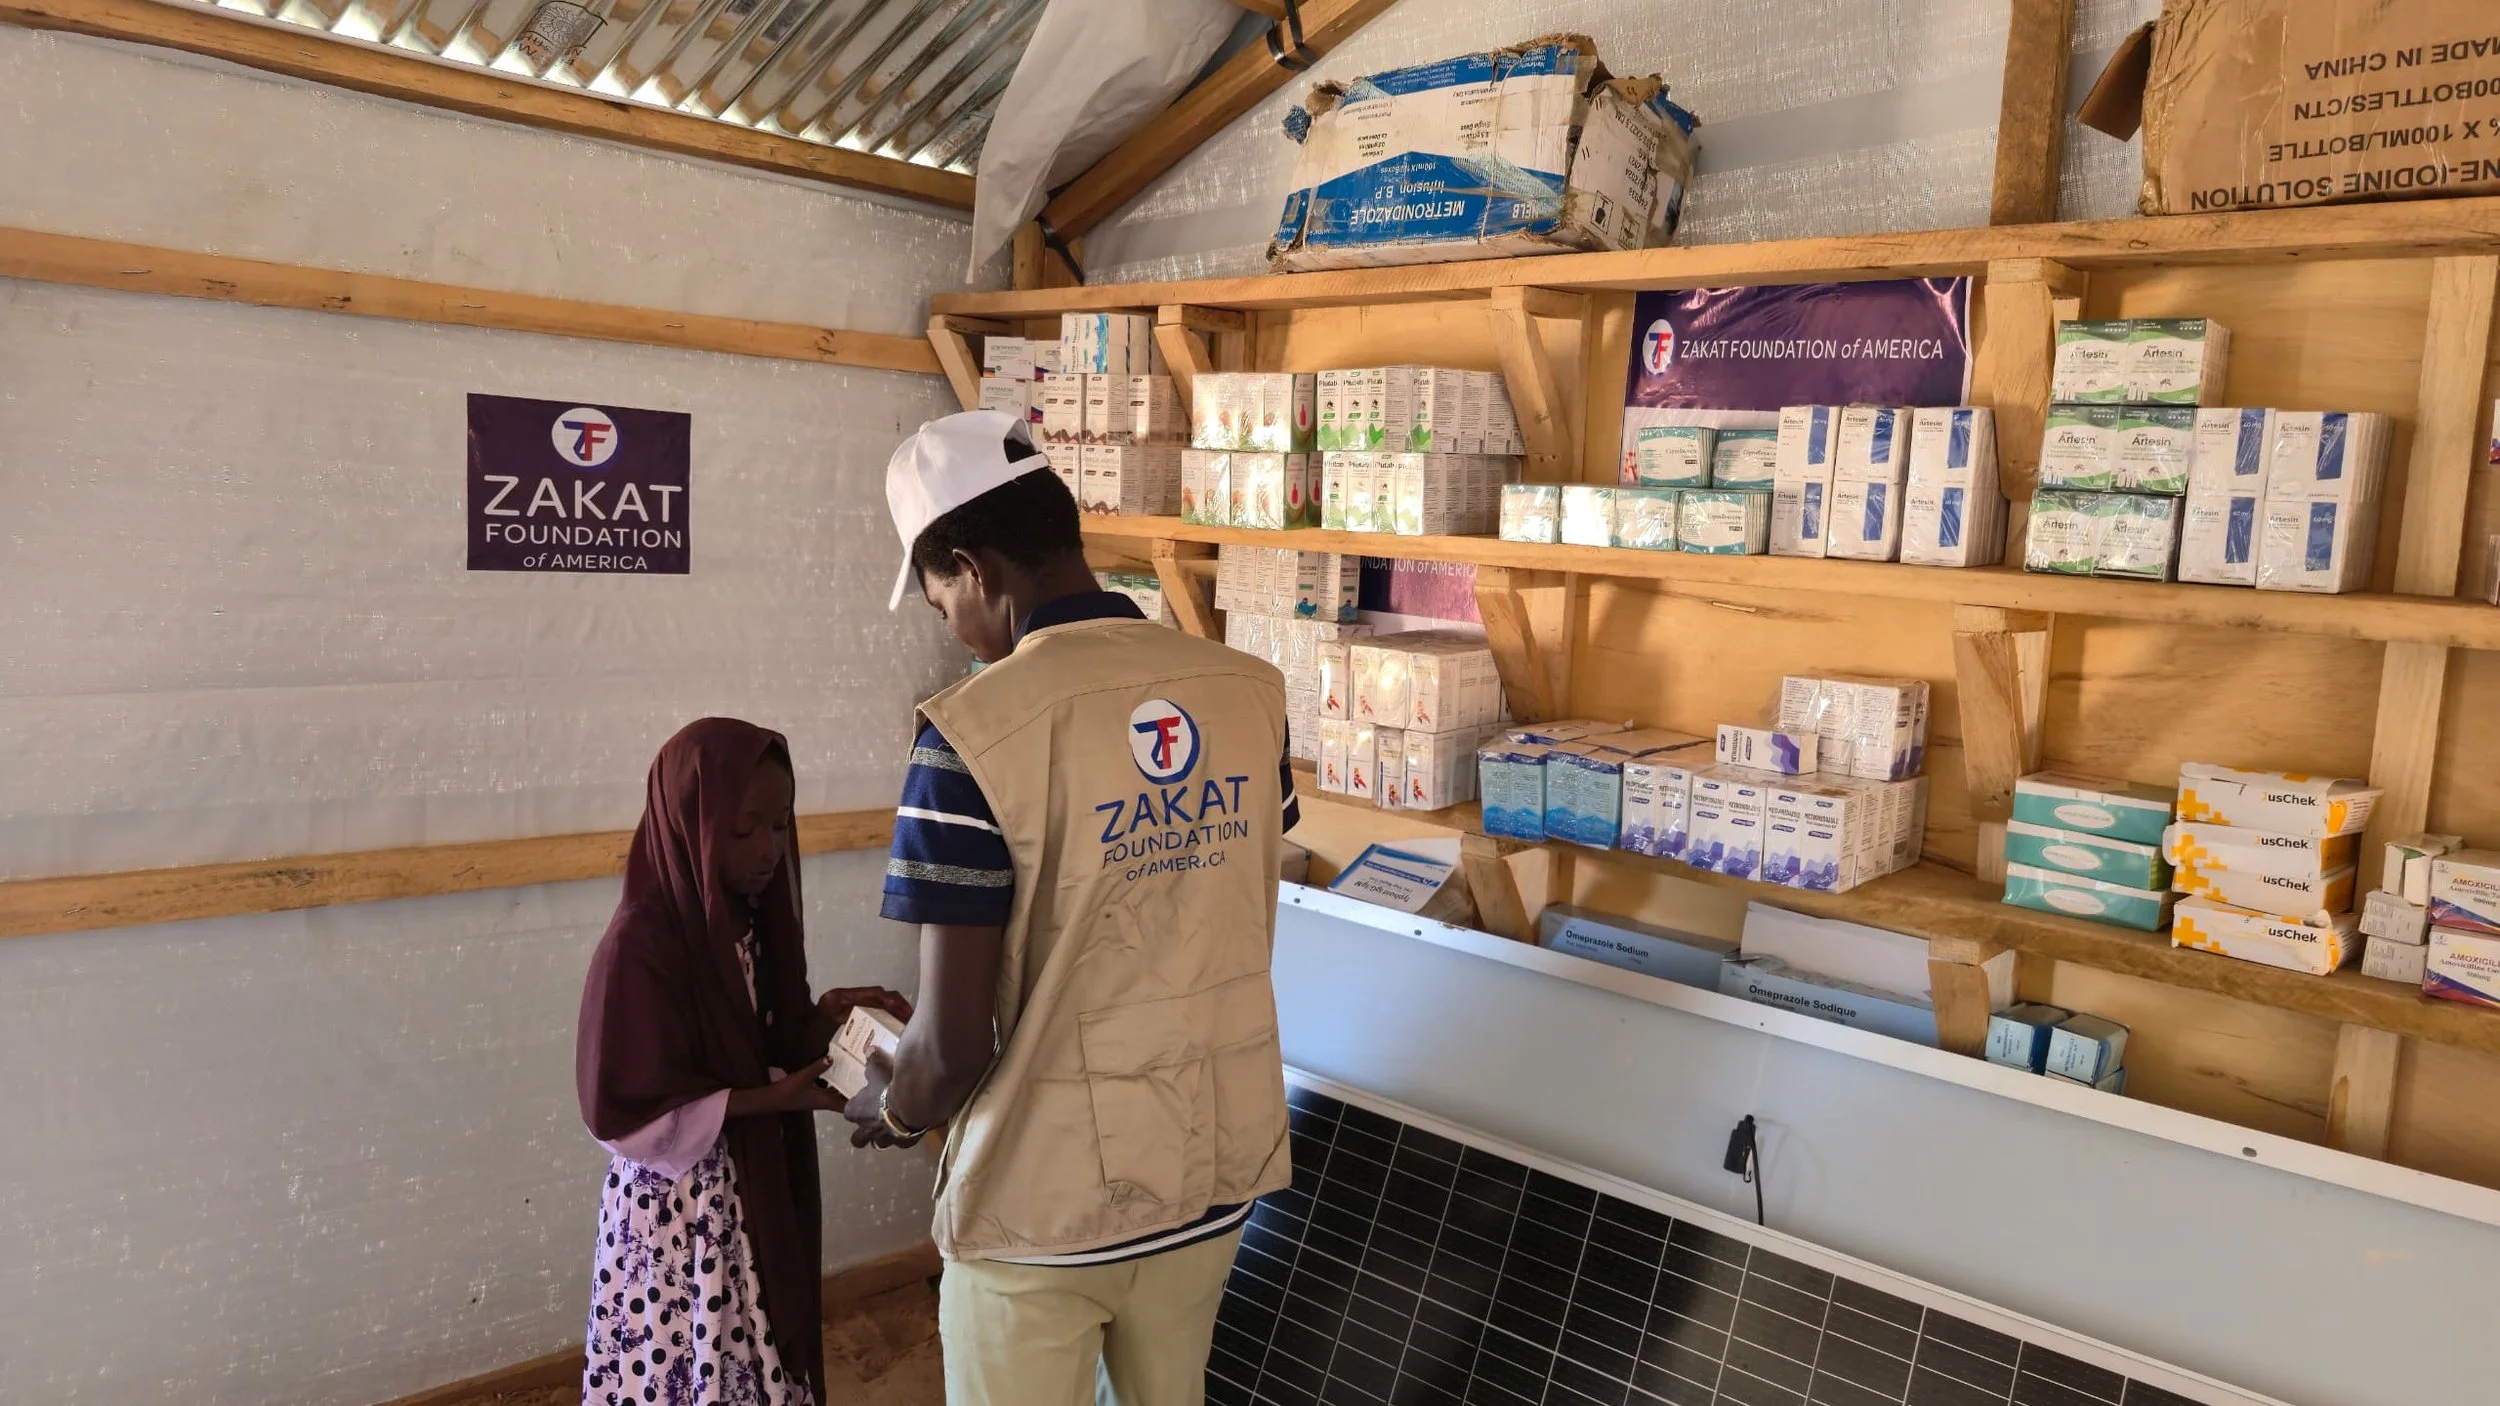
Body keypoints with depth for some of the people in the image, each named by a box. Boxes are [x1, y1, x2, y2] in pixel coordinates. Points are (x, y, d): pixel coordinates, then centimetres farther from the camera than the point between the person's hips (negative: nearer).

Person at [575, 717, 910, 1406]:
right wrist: (774, 1099, -22)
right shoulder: (640, 944, -21)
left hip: (756, 1196, 7)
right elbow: (624, 1113, -20)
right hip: (680, 1213, -7)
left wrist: (826, 1018, -7)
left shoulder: (747, 921, 2)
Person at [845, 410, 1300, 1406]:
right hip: (1213, 1171, 5)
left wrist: (890, 1108, 3)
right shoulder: (1251, 693, -5)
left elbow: (952, 1048, -19)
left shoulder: (977, 732, -21)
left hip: (1047, 1203, -5)